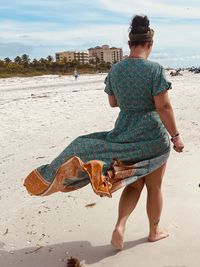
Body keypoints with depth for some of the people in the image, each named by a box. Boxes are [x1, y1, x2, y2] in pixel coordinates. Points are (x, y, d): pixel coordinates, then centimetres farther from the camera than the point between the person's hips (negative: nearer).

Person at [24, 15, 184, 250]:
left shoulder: (115, 69, -1)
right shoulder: (155, 69, -15)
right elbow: (164, 107, -18)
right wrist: (175, 136, -8)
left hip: (124, 135, 4)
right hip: (153, 136, -4)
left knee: (133, 185, 20)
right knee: (154, 187, 16)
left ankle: (120, 226, 3)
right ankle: (154, 231, 32)